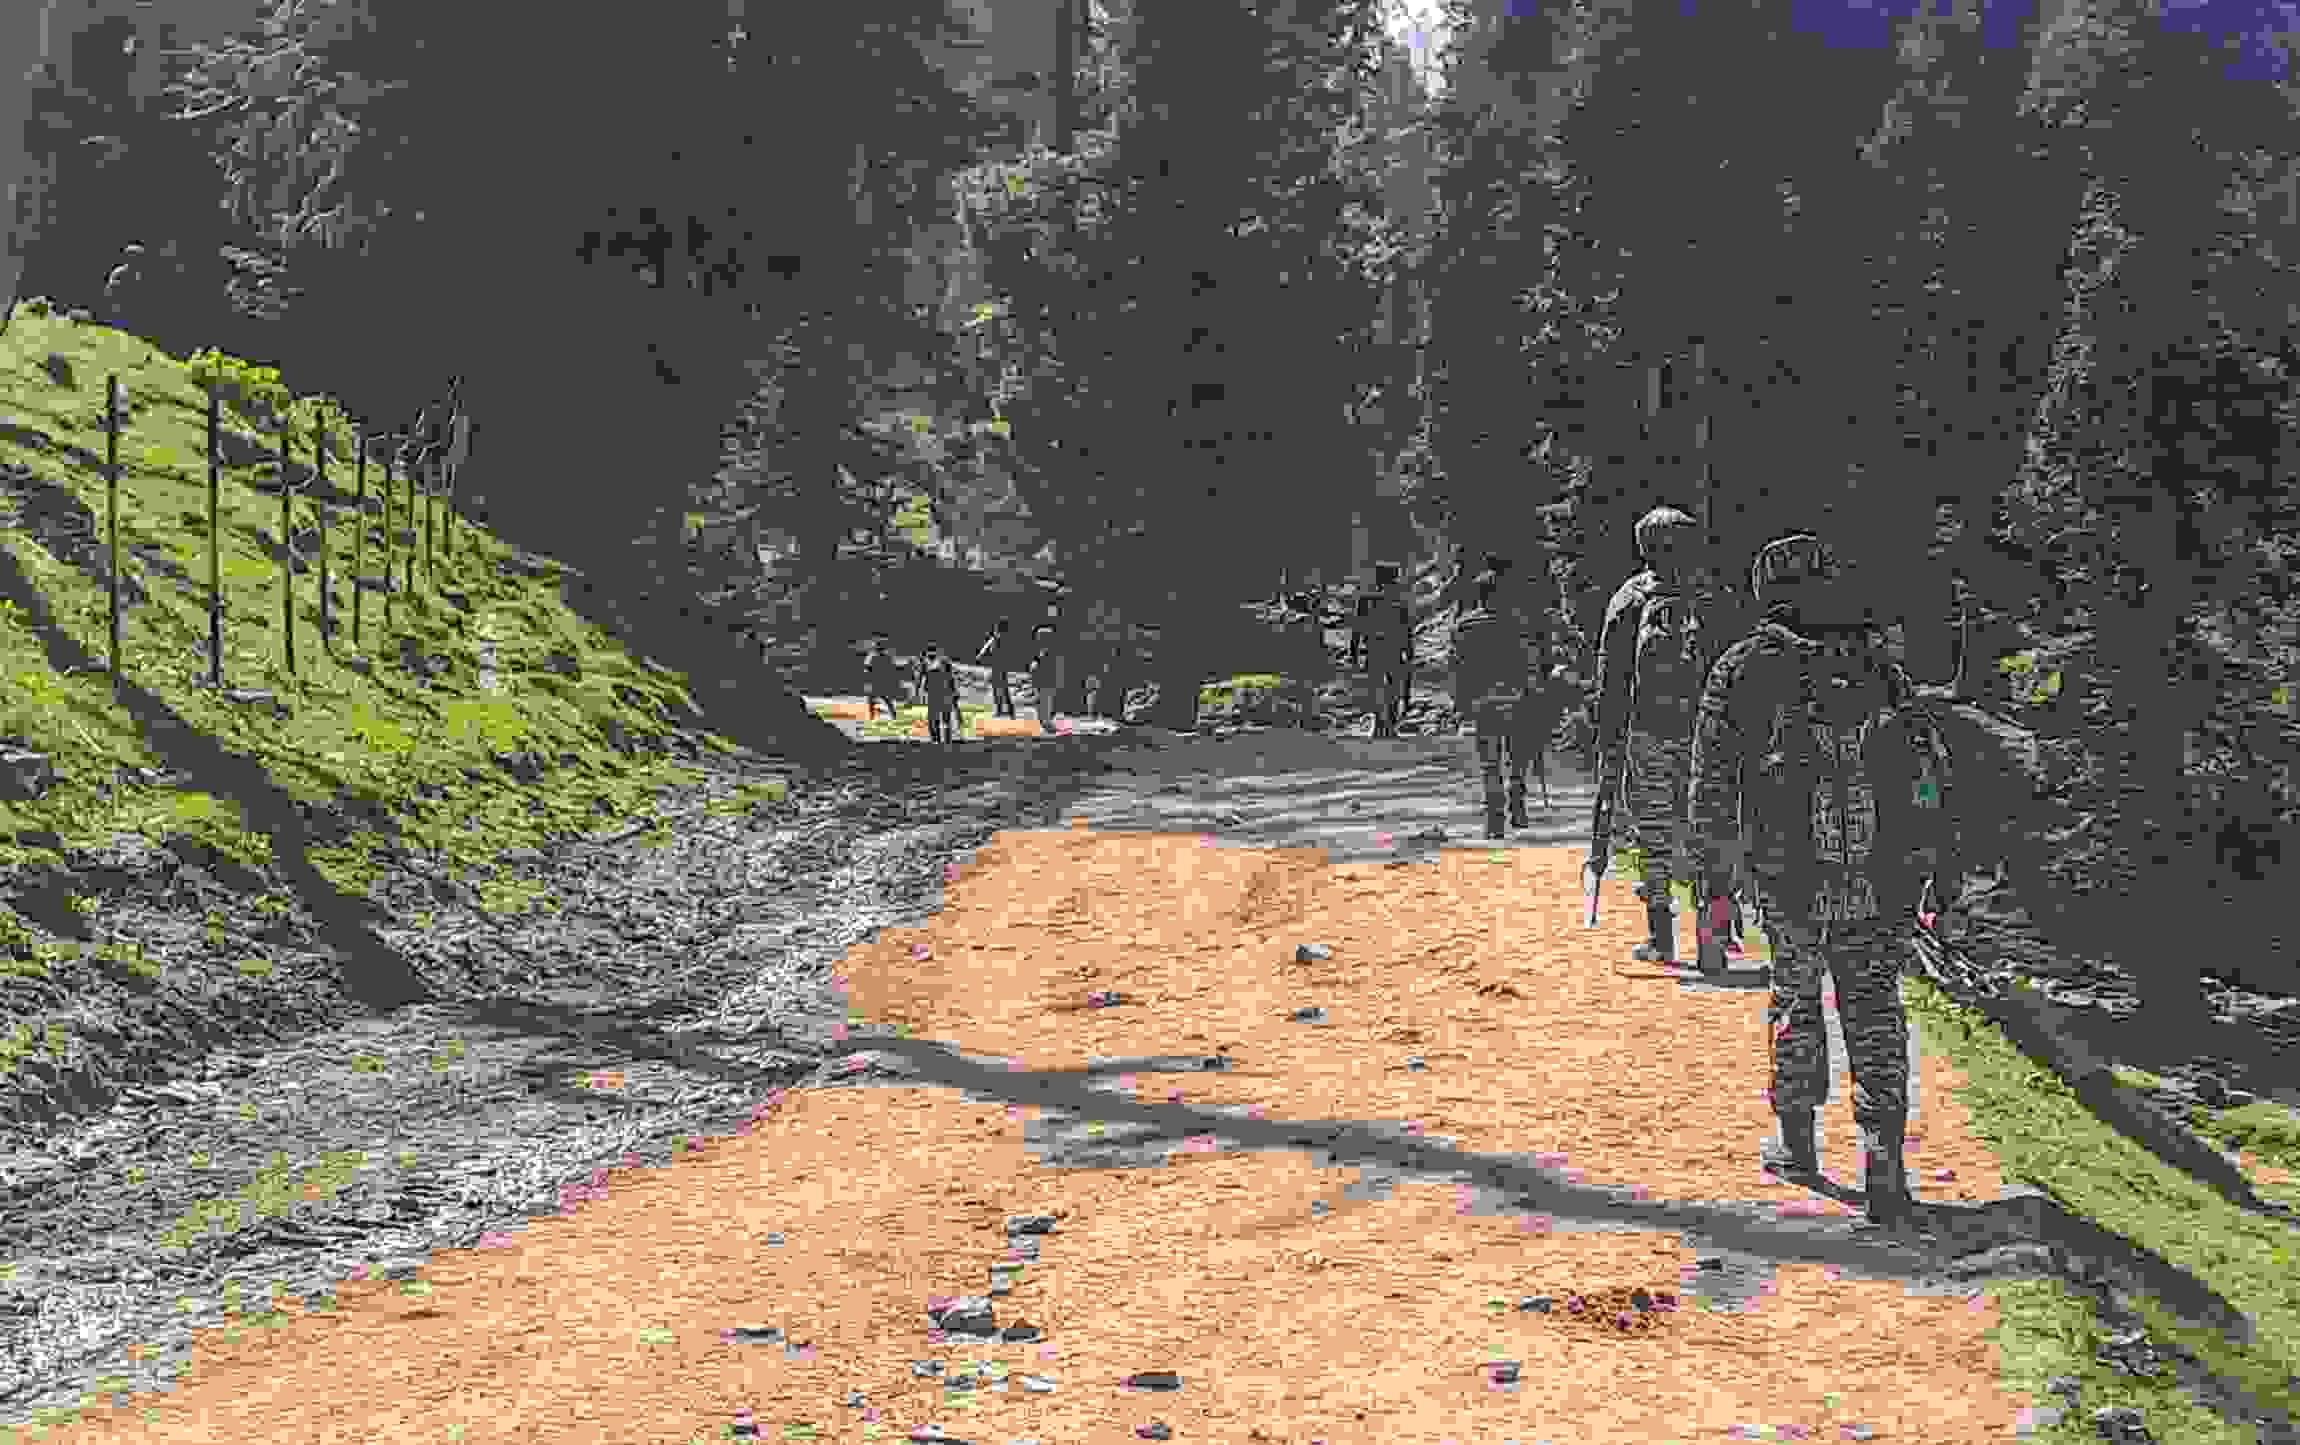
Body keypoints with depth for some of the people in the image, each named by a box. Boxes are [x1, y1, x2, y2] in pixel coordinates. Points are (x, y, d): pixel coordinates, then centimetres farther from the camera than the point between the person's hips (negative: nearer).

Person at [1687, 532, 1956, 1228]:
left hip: (1794, 876, -1)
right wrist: (1940, 865, 13)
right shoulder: (1881, 665, 12)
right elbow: (1934, 767, 9)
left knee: (1797, 1001, 18)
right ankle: (1885, 1170, 0)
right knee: (1875, 1012, 9)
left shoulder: (1745, 668, 4)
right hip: (1884, 880, 2)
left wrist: (1713, 870, 9)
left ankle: (1797, 1145, 30)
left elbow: (1712, 780, 3)